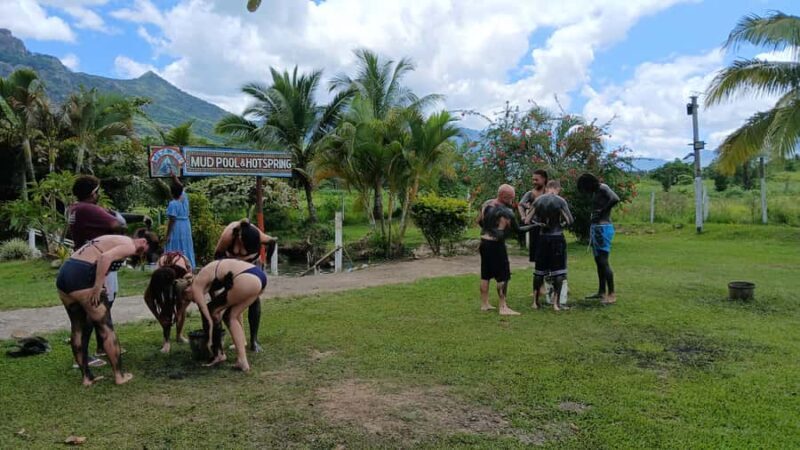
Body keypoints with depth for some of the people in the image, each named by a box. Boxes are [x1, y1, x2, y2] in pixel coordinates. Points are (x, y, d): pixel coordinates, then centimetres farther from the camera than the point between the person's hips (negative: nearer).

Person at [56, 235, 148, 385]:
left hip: (63, 274, 9)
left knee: (78, 328, 18)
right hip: (81, 279, -9)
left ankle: (87, 377, 25)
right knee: (105, 328, 4)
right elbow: (105, 258, -20)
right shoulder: (129, 246, -3)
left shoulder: (114, 240, 26)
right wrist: (98, 287, -19)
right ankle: (119, 375, 13)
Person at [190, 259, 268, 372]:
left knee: (210, 311, 11)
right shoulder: (206, 279, 28)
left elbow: (207, 317, 7)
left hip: (247, 279, -9)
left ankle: (218, 354, 18)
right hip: (259, 277, 9)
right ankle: (242, 361, 17)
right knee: (231, 316, 21)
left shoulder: (196, 286, 6)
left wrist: (210, 343, 16)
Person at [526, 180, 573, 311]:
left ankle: (535, 302, 16)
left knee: (539, 270, 11)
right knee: (558, 271, 4)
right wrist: (560, 221, 9)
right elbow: (570, 221, -11)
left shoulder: (538, 200, 2)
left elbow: (528, 219, 3)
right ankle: (556, 303, 3)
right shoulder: (560, 201, -9)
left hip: (542, 238, 4)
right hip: (557, 238, -4)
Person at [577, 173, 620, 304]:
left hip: (603, 228, -10)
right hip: (595, 228, 10)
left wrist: (602, 212, -20)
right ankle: (601, 291, 22)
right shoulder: (595, 192, 15)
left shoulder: (603, 188, -12)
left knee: (603, 261, -9)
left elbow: (615, 199, -30)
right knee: (598, 262, 14)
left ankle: (612, 293, -5)